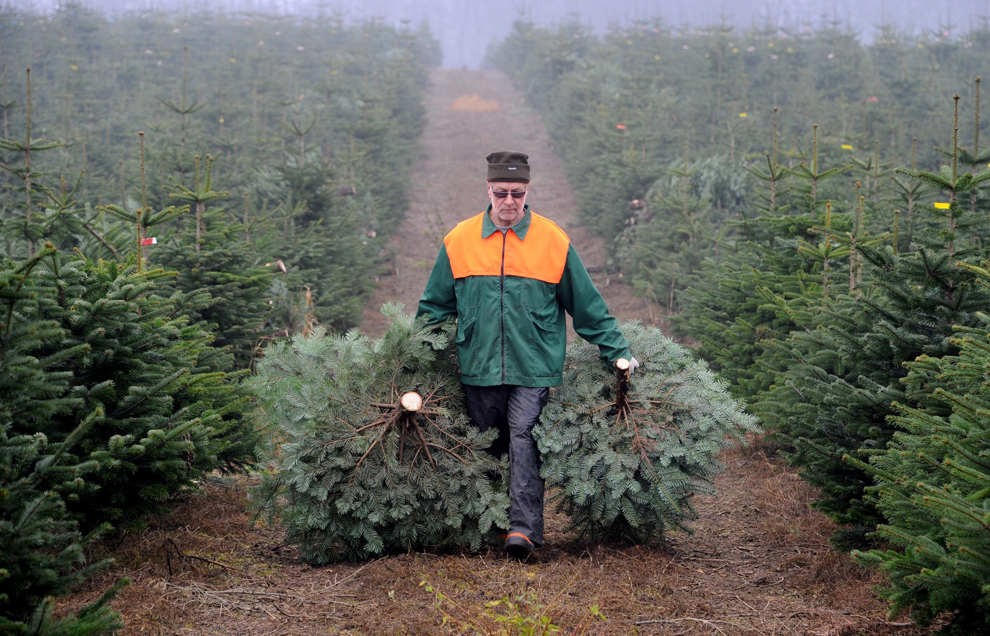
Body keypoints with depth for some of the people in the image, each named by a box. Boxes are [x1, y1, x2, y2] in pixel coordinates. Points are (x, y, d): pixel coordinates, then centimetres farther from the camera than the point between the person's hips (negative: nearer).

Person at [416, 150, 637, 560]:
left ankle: (524, 527, -17)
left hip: (534, 368, -2)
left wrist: (618, 353, 8)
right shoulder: (459, 241, 5)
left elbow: (588, 307, 8)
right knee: (486, 448, 8)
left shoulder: (553, 242, 1)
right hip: (478, 368, 2)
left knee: (524, 438, -14)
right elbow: (435, 306, 16)